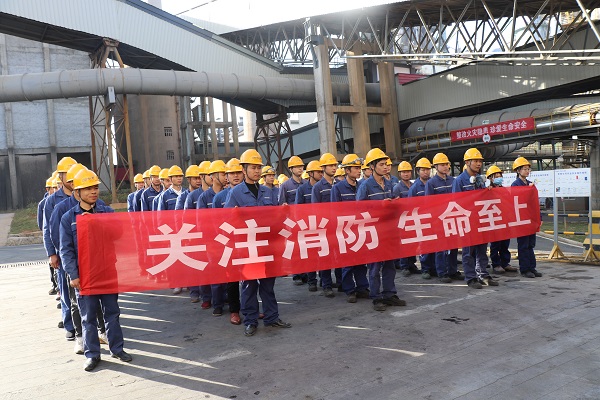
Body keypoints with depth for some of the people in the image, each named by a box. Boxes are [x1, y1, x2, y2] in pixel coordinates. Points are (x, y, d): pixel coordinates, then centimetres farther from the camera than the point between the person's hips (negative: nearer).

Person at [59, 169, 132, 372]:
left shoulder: (108, 212, 3)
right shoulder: (68, 217, 0)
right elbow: (66, 250, -1)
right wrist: (73, 275, -9)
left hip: (108, 271, 1)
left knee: (112, 312, 10)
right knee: (88, 316, 8)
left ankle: (117, 348, 24)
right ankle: (92, 354, 21)